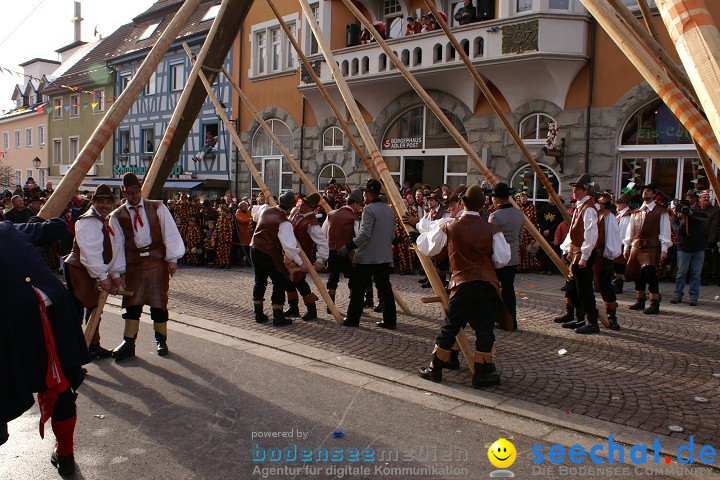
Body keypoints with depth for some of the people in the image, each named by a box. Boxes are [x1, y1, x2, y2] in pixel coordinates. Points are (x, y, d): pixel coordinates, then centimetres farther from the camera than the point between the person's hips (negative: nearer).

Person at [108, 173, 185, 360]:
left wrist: (172, 259, -5)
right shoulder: (117, 216, 5)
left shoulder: (158, 208, 3)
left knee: (159, 303, 3)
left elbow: (170, 233, 1)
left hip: (157, 263, -1)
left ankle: (161, 341, 17)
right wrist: (117, 272, -2)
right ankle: (128, 343, 8)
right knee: (132, 304, 0)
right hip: (133, 266, 1)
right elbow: (116, 245, 3)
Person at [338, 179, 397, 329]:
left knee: (358, 289, 4)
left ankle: (353, 319, 10)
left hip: (367, 257, -7)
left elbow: (364, 234, -22)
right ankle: (390, 321, 10)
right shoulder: (389, 210, 11)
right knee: (385, 288, 10)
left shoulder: (369, 209, -14)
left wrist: (348, 248, -19)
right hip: (385, 257, 7)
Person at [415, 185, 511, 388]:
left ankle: (435, 369, 18)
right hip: (487, 284, 0)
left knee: (450, 328, 10)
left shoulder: (449, 227, -2)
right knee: (485, 330, 7)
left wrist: (422, 233, 29)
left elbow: (426, 248, 9)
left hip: (461, 283, 1)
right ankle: (481, 375, 12)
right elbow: (502, 259, -2)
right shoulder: (492, 230, -3)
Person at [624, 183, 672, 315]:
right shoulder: (636, 213, 16)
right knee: (637, 275, 8)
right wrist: (627, 247, 13)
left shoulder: (660, 212, 1)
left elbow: (665, 232, -3)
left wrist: (664, 250, -10)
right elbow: (630, 231, 19)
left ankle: (655, 304, -6)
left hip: (652, 247, -6)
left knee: (650, 275, -12)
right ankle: (640, 301, 20)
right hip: (636, 247, 6)